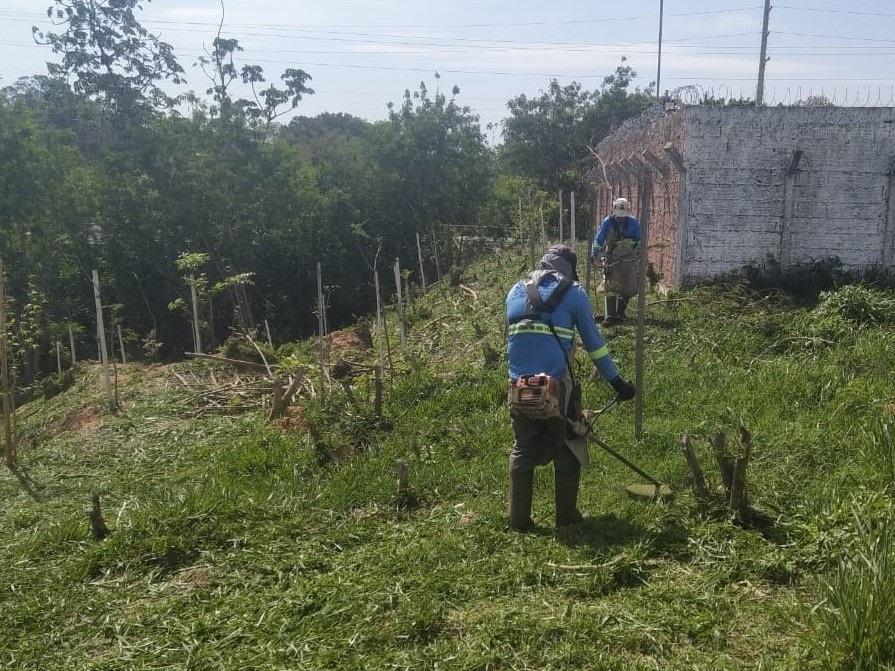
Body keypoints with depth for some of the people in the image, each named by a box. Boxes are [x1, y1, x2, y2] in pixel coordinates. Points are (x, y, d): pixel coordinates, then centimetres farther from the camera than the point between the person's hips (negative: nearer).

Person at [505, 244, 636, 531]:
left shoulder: (516, 292, 13)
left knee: (523, 453, 18)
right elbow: (594, 343, 5)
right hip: (557, 389, -3)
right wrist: (617, 381, 13)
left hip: (519, 389, 3)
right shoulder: (573, 293, 2)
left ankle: (518, 519, 22)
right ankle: (566, 516, 24)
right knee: (567, 454, 16)